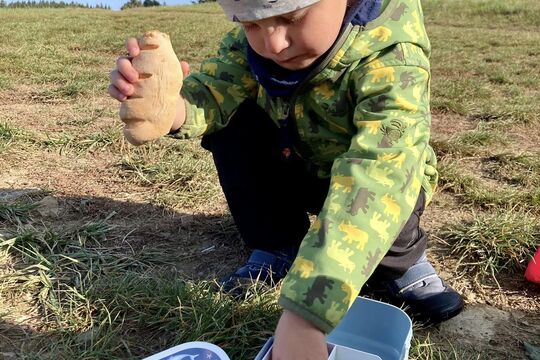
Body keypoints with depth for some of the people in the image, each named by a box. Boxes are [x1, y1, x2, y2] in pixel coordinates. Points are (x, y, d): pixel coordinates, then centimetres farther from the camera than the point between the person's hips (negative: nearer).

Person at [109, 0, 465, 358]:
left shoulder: (392, 58, -37)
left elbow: (375, 178, -50)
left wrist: (302, 317, -59)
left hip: (372, 177, -4)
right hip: (296, 163, 5)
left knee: (382, 188, -36)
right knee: (231, 120, -17)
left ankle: (401, 261, -4)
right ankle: (278, 248, -3)